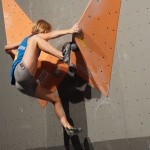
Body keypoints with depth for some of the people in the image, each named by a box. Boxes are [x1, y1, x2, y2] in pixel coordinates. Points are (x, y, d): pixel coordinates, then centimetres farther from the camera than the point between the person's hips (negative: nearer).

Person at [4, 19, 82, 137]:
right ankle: (63, 55, -36)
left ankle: (68, 127, 5)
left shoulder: (25, 42, 33)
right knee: (35, 40, -21)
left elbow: (6, 48, 45)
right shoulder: (32, 38, 9)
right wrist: (69, 31, -12)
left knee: (56, 98, 10)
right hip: (21, 72, -9)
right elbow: (50, 36, -10)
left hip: (24, 84, 9)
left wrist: (10, 52, 67)